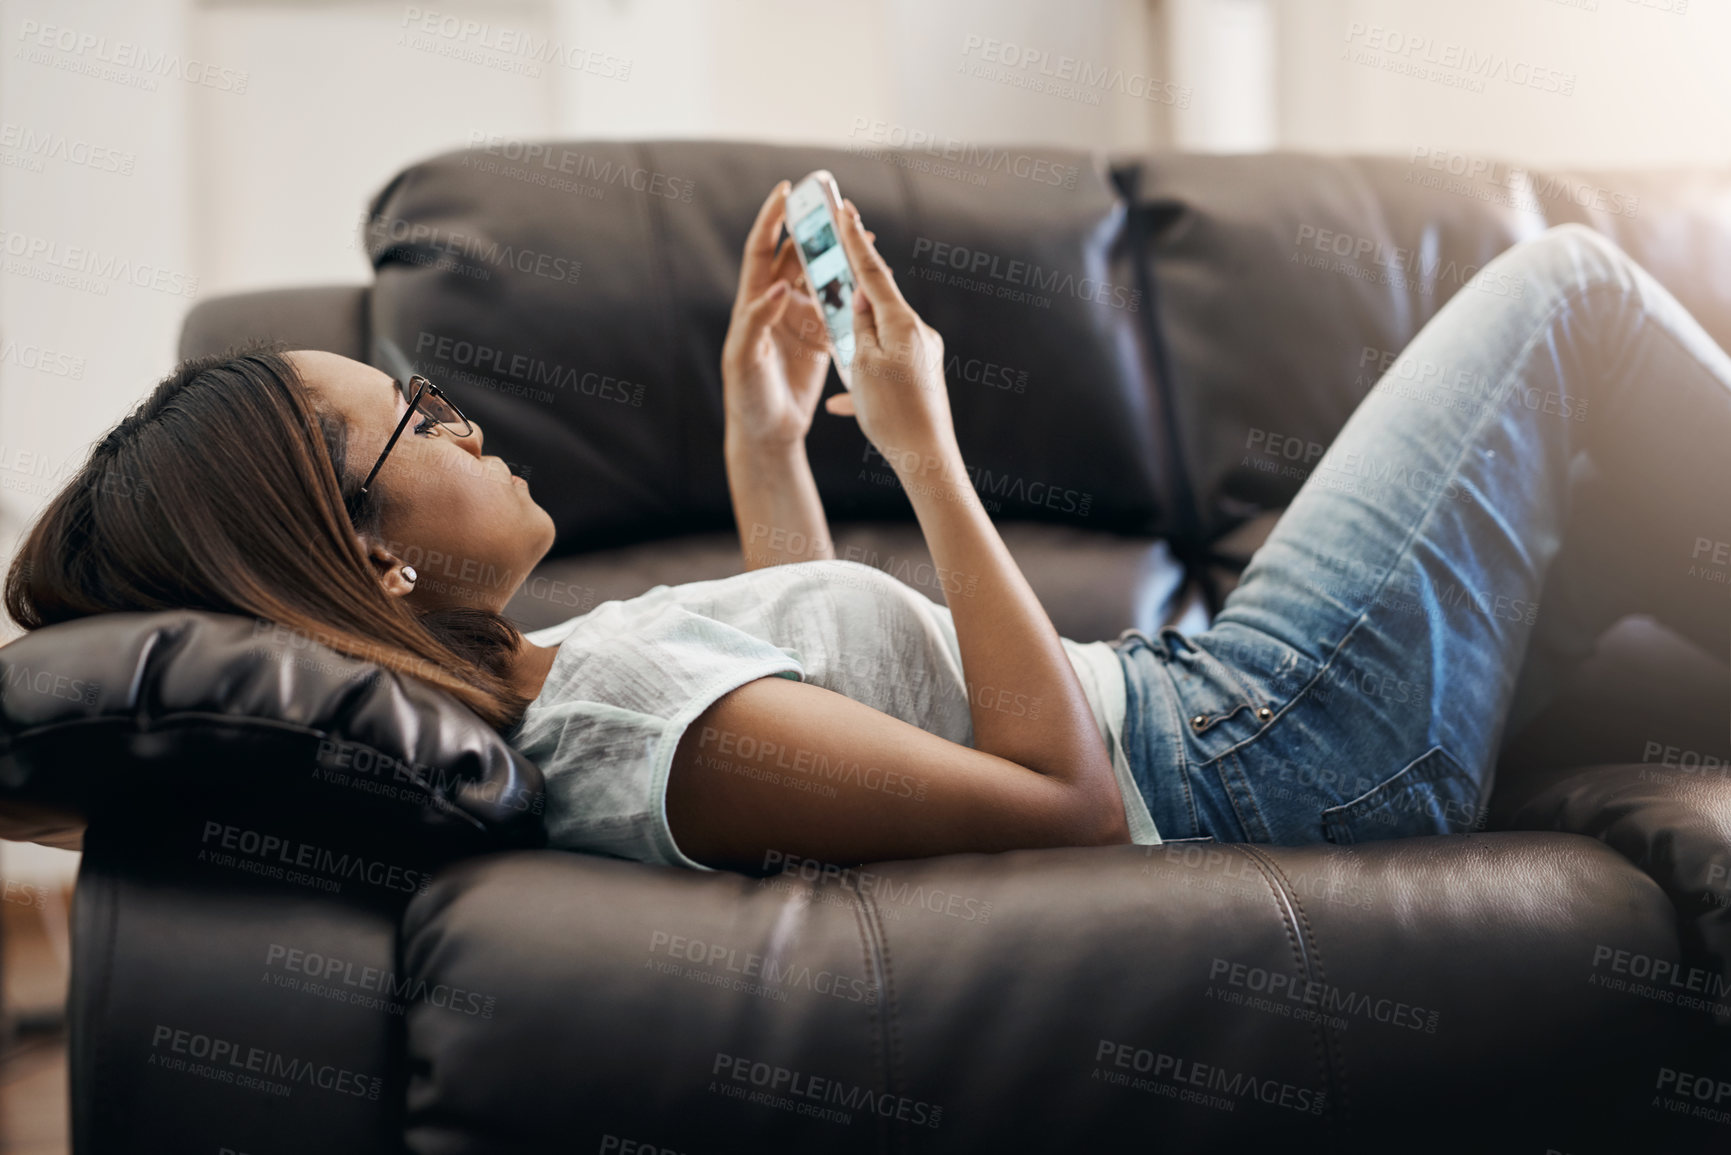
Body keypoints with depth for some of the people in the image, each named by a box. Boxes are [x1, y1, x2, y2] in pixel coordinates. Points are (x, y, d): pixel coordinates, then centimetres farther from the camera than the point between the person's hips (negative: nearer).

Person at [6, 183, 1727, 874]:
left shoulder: (537, 679, -1)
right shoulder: (634, 733, -31)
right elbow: (1066, 790, -30)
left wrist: (769, 431, 8)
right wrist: (923, 443, -24)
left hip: (1205, 686, 9)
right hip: (1289, 754, -9)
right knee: (1567, 289, 5)